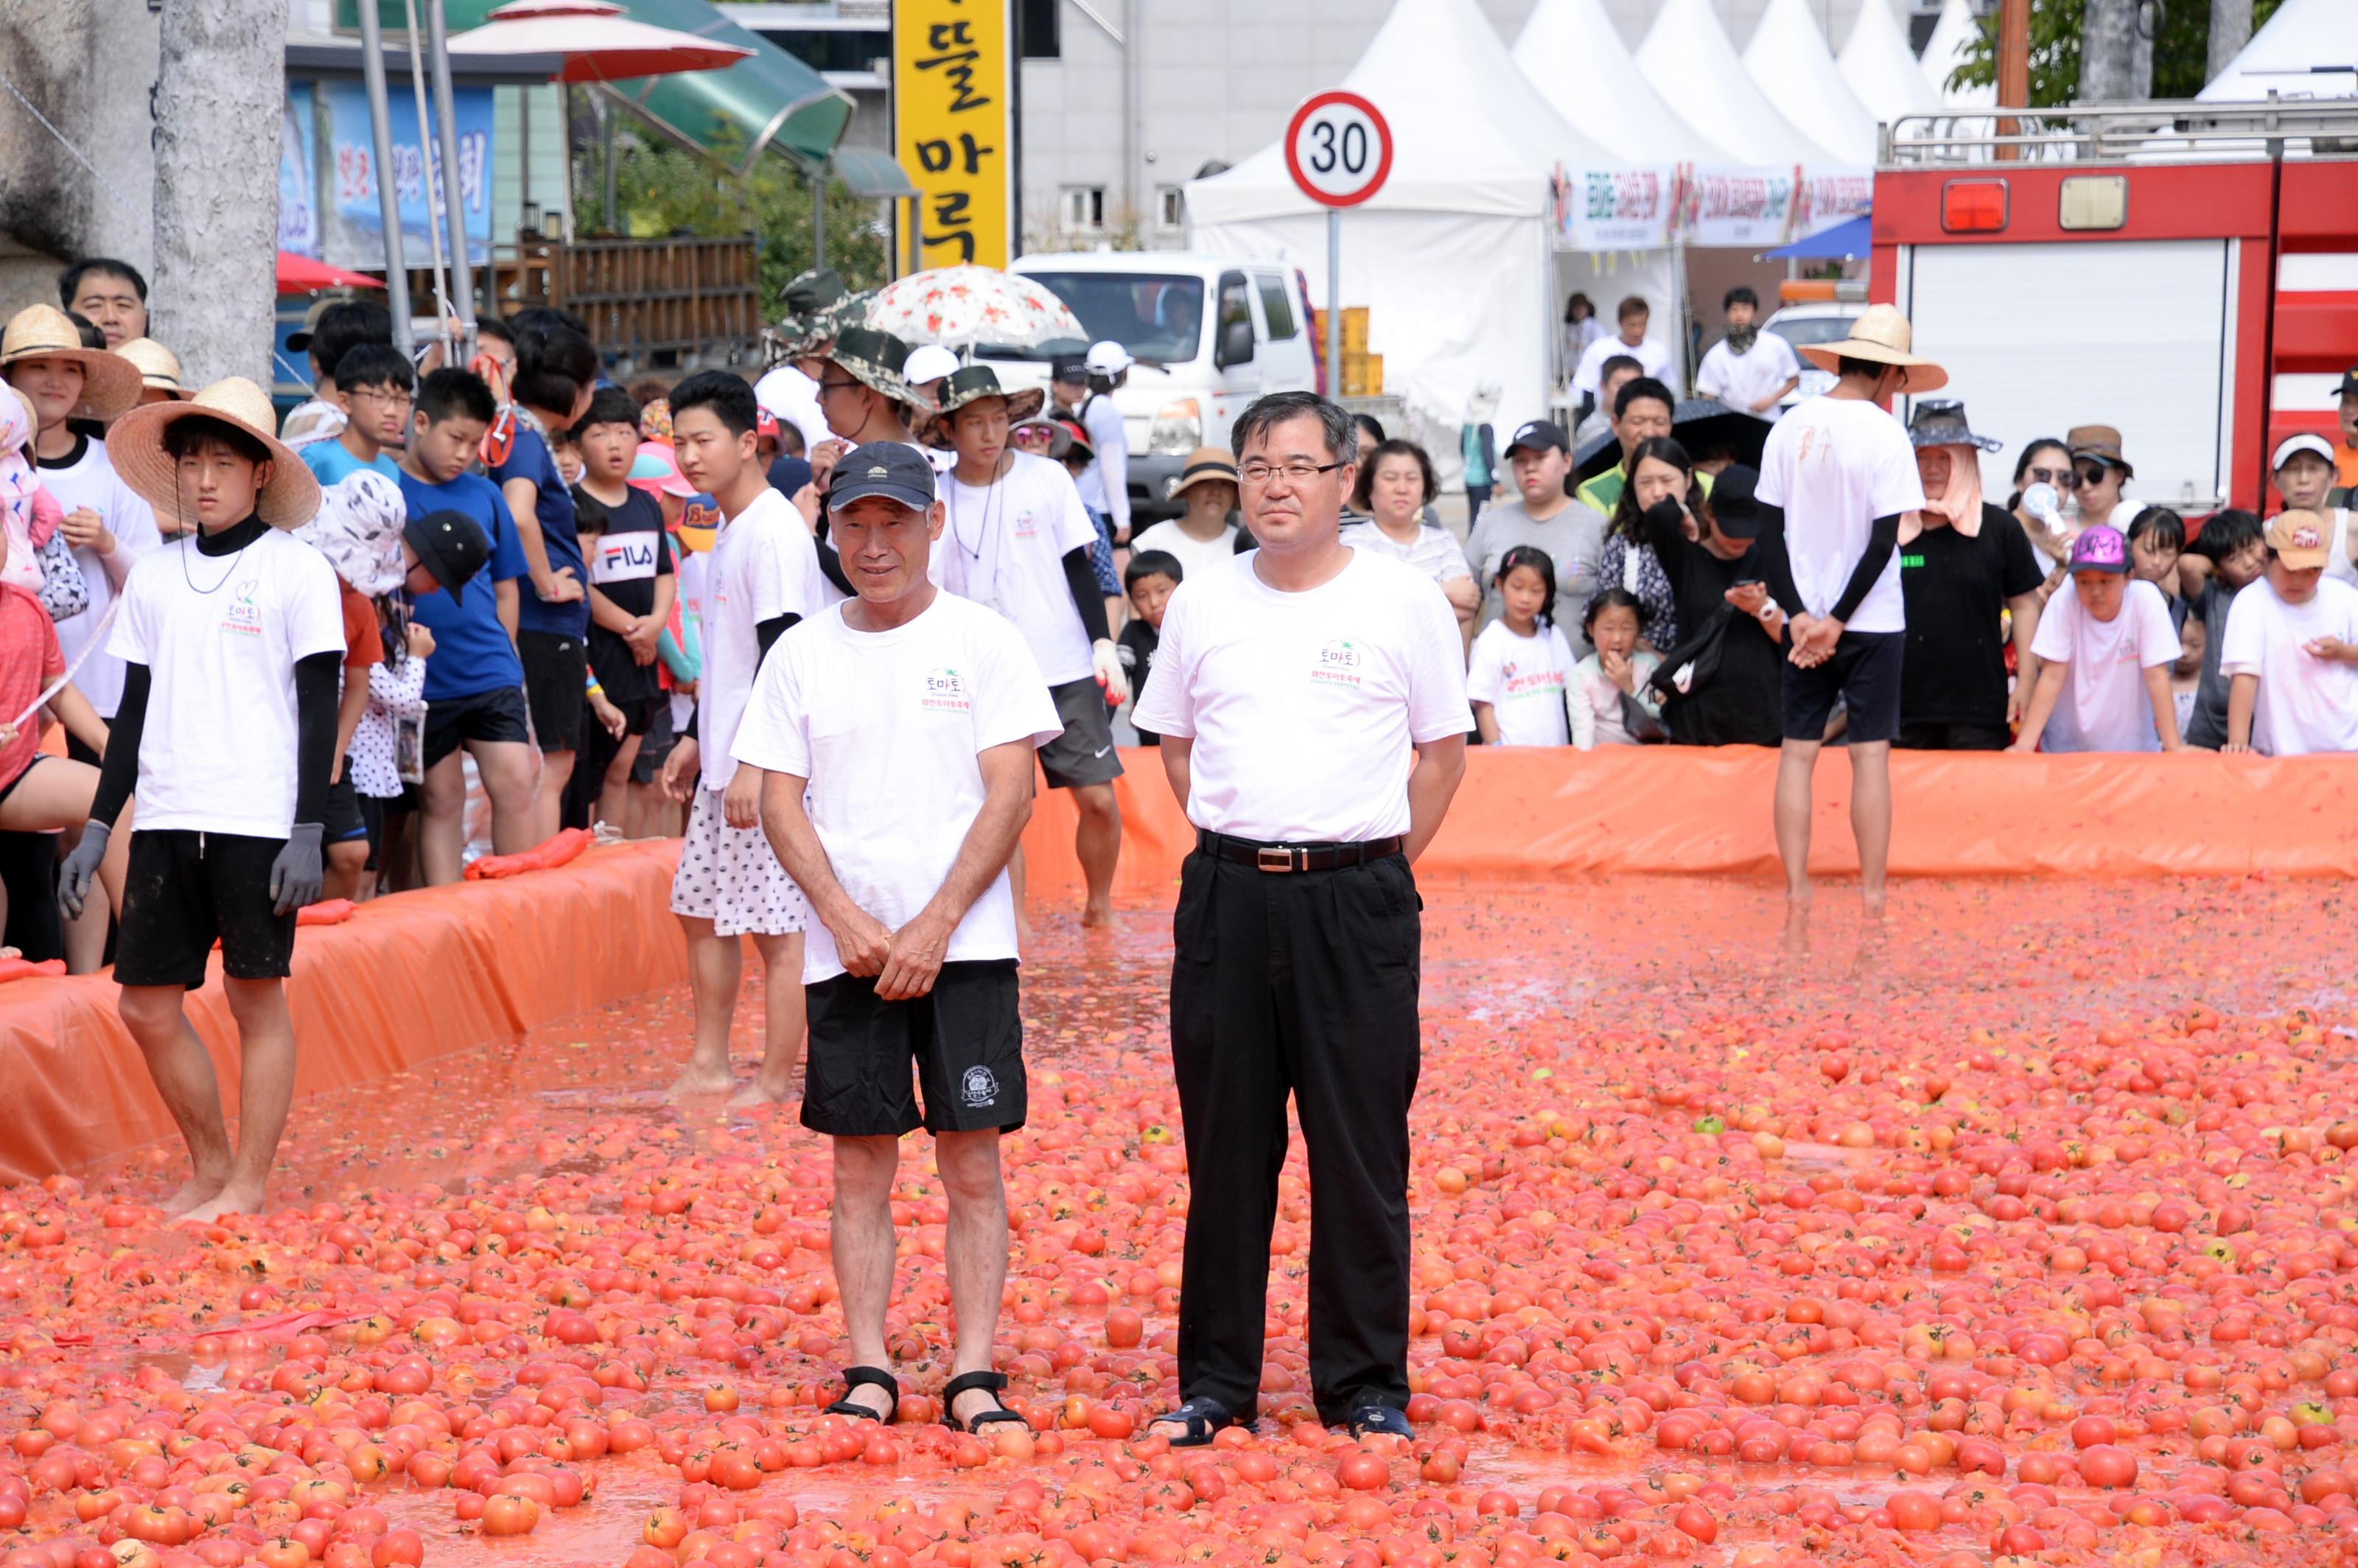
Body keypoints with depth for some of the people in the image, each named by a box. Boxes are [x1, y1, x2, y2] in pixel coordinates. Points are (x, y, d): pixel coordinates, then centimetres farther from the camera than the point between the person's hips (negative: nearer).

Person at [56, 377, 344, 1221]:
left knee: (258, 997, 0)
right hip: (165, 818, 5)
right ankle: (209, 1166, 20)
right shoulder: (155, 575, 12)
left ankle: (248, 1185, 9)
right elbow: (134, 710, 16)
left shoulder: (297, 569, -1)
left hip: (260, 819, -5)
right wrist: (98, 827, 12)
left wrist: (309, 832, -10)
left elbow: (318, 708, -3)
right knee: (147, 1003, 3)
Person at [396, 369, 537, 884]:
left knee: (514, 785, -5)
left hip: (491, 675, 3)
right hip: (423, 682, -3)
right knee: (440, 800, 4)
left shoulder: (485, 496, 9)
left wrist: (501, 656, 12)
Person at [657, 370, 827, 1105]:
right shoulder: (728, 529, 15)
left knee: (777, 927, -4)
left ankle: (777, 1084, 3)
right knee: (700, 910, 15)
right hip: (724, 765, 10)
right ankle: (708, 1066, 24)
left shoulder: (774, 531, -15)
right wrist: (696, 740, 24)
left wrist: (755, 763, -24)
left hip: (771, 769, -10)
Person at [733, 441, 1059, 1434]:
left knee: (973, 1159, -2)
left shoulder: (984, 640, 2)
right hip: (846, 947, 2)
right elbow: (779, 801, 5)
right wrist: (847, 921, -9)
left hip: (966, 944, -2)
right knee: (861, 1162, 4)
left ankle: (974, 1375, 2)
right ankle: (868, 1371, 10)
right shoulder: (801, 653, 9)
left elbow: (1010, 795, -4)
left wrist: (933, 926, -11)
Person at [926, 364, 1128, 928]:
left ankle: (1099, 907, 18)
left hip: (1066, 669, 0)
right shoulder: (936, 497, 1)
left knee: (1098, 797, -3)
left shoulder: (1046, 478, 1)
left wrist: (1104, 643, -2)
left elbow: (1079, 568, 5)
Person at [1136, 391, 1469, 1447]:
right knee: (1225, 1145, 6)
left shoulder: (1404, 601, 0)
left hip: (1357, 898, -2)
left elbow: (1442, 749, 7)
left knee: (1362, 1150, 1)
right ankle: (1214, 1381, 15)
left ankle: (1366, 1384, 11)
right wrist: (1243, 849, 9)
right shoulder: (1201, 605, 8)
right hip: (1227, 894, 2)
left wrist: (1378, 865, 2)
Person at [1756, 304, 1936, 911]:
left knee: (1798, 751, 7)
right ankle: (1872, 898, 4)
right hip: (1872, 621, -4)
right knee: (1870, 754, 1)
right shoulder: (1884, 433, -11)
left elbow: (1769, 531, 0)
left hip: (1805, 616, 4)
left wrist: (1802, 616, -4)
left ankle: (1796, 893, 7)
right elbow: (1884, 541, -14)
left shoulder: (1790, 426, 2)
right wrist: (1838, 622, -9)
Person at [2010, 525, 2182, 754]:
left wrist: (2173, 747, -15)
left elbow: (2156, 676, -11)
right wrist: (2024, 745, -18)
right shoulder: (2062, 603, -10)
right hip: (2067, 748, 0)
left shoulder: (2145, 598, -11)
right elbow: (2052, 676, -11)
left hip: (2133, 748, 0)